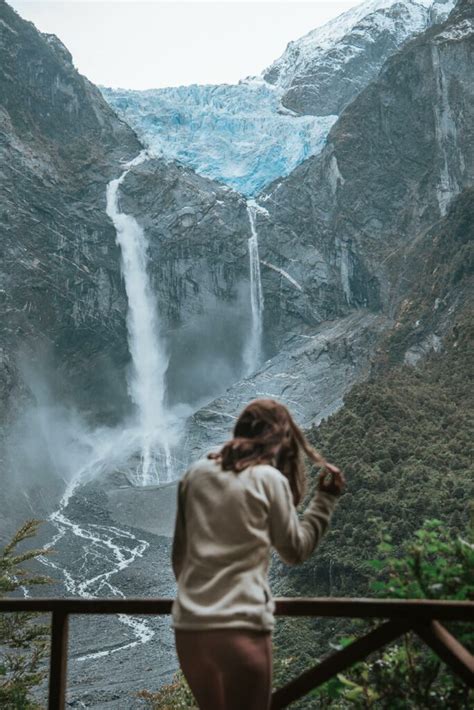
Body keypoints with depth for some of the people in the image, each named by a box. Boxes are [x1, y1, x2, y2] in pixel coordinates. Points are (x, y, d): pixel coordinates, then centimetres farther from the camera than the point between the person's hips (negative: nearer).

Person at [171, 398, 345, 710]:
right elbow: (296, 550, 6)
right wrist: (325, 499, 13)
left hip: (188, 625, 5)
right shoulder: (270, 479, -5)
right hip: (241, 625, -5)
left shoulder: (195, 475, 8)